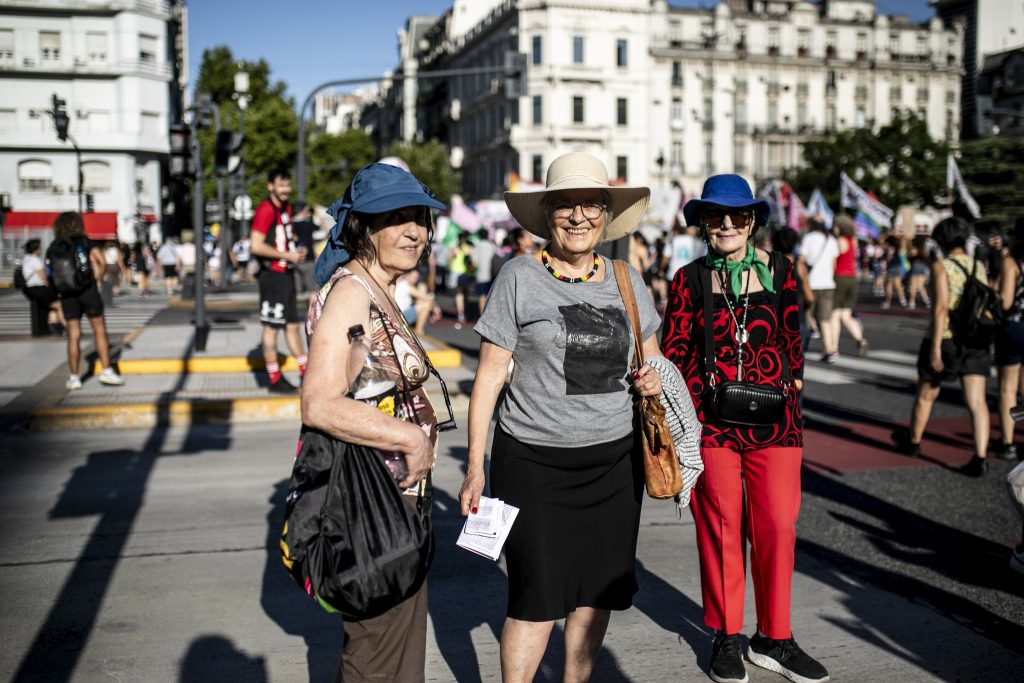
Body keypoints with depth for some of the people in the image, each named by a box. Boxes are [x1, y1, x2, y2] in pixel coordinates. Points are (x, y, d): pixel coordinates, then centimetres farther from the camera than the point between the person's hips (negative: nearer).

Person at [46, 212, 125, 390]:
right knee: (100, 331, 5)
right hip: (87, 290, -3)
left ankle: (74, 377, 7)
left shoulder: (53, 248, 8)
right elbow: (101, 262, -12)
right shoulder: (84, 242, 0)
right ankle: (106, 371, 2)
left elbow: (49, 275, 2)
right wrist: (98, 279, 1)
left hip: (66, 295, 3)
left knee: (73, 336, 6)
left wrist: (57, 294, 8)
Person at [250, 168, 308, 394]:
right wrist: (286, 255, -18)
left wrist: (296, 251, 10)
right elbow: (256, 246, -22)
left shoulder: (286, 208, 15)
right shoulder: (265, 210, -14)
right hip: (272, 275, -9)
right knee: (271, 326, -2)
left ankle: (305, 371, 22)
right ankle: (275, 380, 3)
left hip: (286, 274, 9)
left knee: (292, 324, 14)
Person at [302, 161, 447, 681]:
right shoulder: (349, 292, -19)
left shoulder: (381, 292, 11)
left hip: (396, 490, 10)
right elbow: (321, 405, -29)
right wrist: (412, 439, -22)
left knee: (397, 633, 23)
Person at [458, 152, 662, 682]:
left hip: (614, 461, 4)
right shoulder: (519, 278, -5)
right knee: (537, 600, -2)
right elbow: (488, 377, -5)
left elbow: (652, 357, 21)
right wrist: (475, 470, -7)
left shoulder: (625, 280, 8)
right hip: (535, 463, -4)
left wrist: (653, 380, -3)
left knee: (597, 592, 11)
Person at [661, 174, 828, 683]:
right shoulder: (689, 279, 3)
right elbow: (673, 354, 3)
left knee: (778, 524, 1)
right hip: (710, 419, -1)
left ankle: (773, 638, 19)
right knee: (720, 524, 6)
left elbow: (792, 342, 12)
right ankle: (726, 636, 22)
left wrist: (793, 396, 9)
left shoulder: (780, 273, 7)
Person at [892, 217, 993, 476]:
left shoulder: (941, 266, -10)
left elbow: (941, 307, -17)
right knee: (977, 401, 0)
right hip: (977, 340, 4)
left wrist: (935, 347, -18)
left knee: (926, 396, 16)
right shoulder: (979, 266, 6)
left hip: (946, 339, -4)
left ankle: (913, 441, 34)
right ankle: (980, 457, -7)